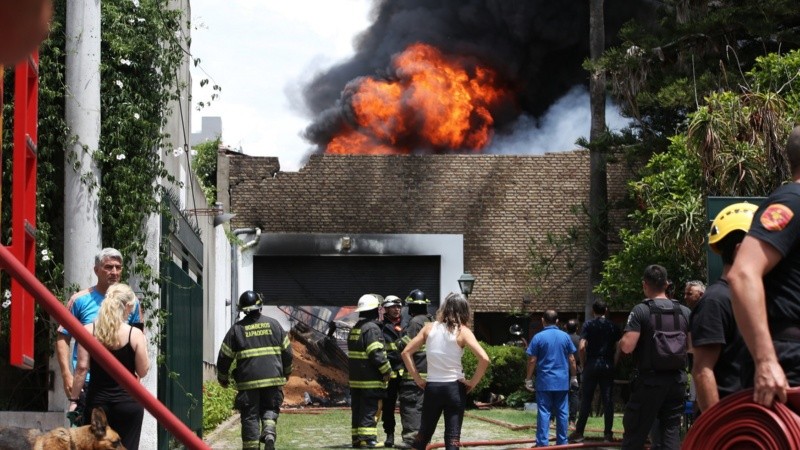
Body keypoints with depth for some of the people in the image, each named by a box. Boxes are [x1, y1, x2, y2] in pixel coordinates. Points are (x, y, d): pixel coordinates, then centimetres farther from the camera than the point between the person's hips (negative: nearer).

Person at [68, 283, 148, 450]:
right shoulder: (135, 334, -6)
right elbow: (142, 371, -2)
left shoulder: (88, 330, -3)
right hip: (128, 400, -1)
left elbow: (82, 368, -5)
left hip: (97, 399, 1)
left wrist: (74, 399, 2)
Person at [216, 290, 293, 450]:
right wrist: (286, 372, 28)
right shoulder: (273, 324, 7)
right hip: (273, 378, 1)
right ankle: (269, 433, -10)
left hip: (248, 382, -1)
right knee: (270, 409, 16)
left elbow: (224, 357, 4)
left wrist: (223, 378, 20)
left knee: (250, 416, 5)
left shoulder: (236, 329, 2)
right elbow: (287, 352, 11)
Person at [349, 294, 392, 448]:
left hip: (355, 378, 9)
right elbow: (376, 353, -20)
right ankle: (367, 439, -8)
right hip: (370, 379, -9)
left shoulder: (354, 328, 15)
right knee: (370, 409, -6)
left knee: (357, 408, 11)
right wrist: (387, 370, -11)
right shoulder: (372, 328, -14)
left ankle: (357, 438, 14)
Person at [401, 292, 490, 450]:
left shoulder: (429, 328, 2)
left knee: (424, 433, 16)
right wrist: (473, 382, -6)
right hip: (455, 388, -2)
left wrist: (417, 378, 5)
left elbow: (406, 352, 2)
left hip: (432, 388, 3)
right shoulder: (462, 331, -6)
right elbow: (484, 359, -17)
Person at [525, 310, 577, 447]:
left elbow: (532, 360, -6)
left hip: (544, 381, -2)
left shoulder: (538, 337, -6)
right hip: (562, 381, 2)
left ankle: (542, 443, -4)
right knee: (562, 412, 8)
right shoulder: (565, 336, 3)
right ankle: (562, 442, 11)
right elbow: (572, 359, 5)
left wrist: (528, 379, 3)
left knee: (544, 412, -1)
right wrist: (573, 377, 16)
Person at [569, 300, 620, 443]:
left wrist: (583, 364, 1)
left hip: (591, 365, -1)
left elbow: (581, 347, -10)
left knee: (586, 399, 2)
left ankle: (579, 432, 3)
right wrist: (614, 363, 12)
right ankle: (608, 432, 4)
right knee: (608, 399, 4)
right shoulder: (612, 326, 6)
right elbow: (618, 348, 1)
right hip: (608, 365, 1)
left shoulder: (588, 325, -1)